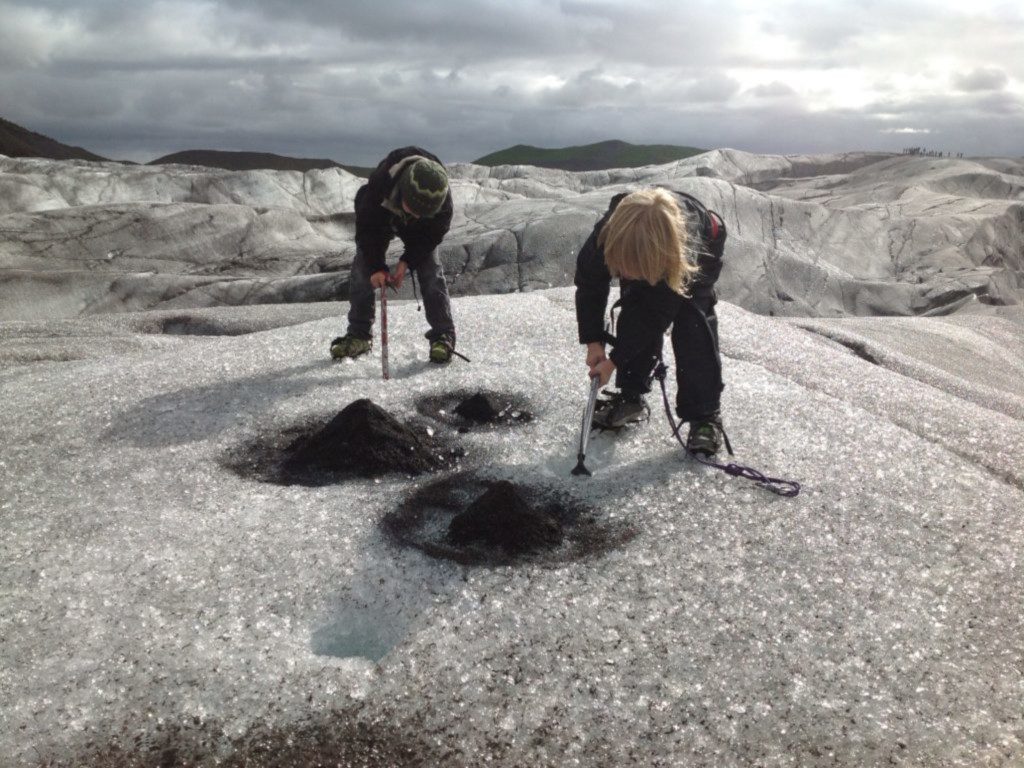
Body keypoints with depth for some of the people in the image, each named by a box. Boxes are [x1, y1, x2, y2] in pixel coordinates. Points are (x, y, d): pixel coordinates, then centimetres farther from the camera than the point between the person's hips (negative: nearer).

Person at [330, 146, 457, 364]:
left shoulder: (442, 199, -38)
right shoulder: (379, 183, -43)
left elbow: (433, 234, -19)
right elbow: (366, 226, -28)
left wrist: (407, 262, -25)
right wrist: (376, 266, -30)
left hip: (421, 231, 0)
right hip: (378, 217, 0)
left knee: (430, 272, -14)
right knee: (362, 270, -7)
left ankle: (443, 336, -7)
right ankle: (358, 335, 3)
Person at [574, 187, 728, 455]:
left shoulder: (687, 252, -46)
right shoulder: (606, 236, -40)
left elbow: (657, 316, -34)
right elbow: (589, 285, -18)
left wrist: (614, 360, -28)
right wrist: (593, 341, -17)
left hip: (701, 252, -3)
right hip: (639, 252, 4)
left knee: (692, 326, -19)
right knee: (633, 316, -11)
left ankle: (705, 415, -11)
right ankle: (630, 396, 7)